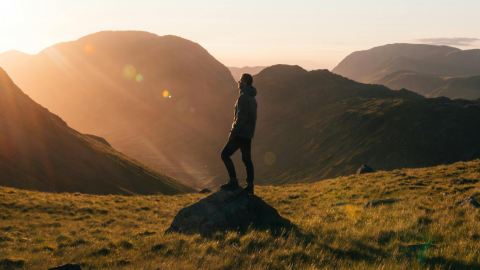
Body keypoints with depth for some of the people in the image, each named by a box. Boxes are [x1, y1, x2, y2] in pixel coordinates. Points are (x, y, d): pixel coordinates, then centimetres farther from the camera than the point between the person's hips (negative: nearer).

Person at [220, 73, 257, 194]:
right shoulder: (252, 97, 16)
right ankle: (250, 186, 11)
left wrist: (233, 133, -17)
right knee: (246, 159, 11)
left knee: (225, 154, -4)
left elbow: (241, 117, -21)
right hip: (248, 134, 9)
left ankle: (233, 181, -7)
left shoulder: (243, 96, -14)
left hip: (241, 134, -9)